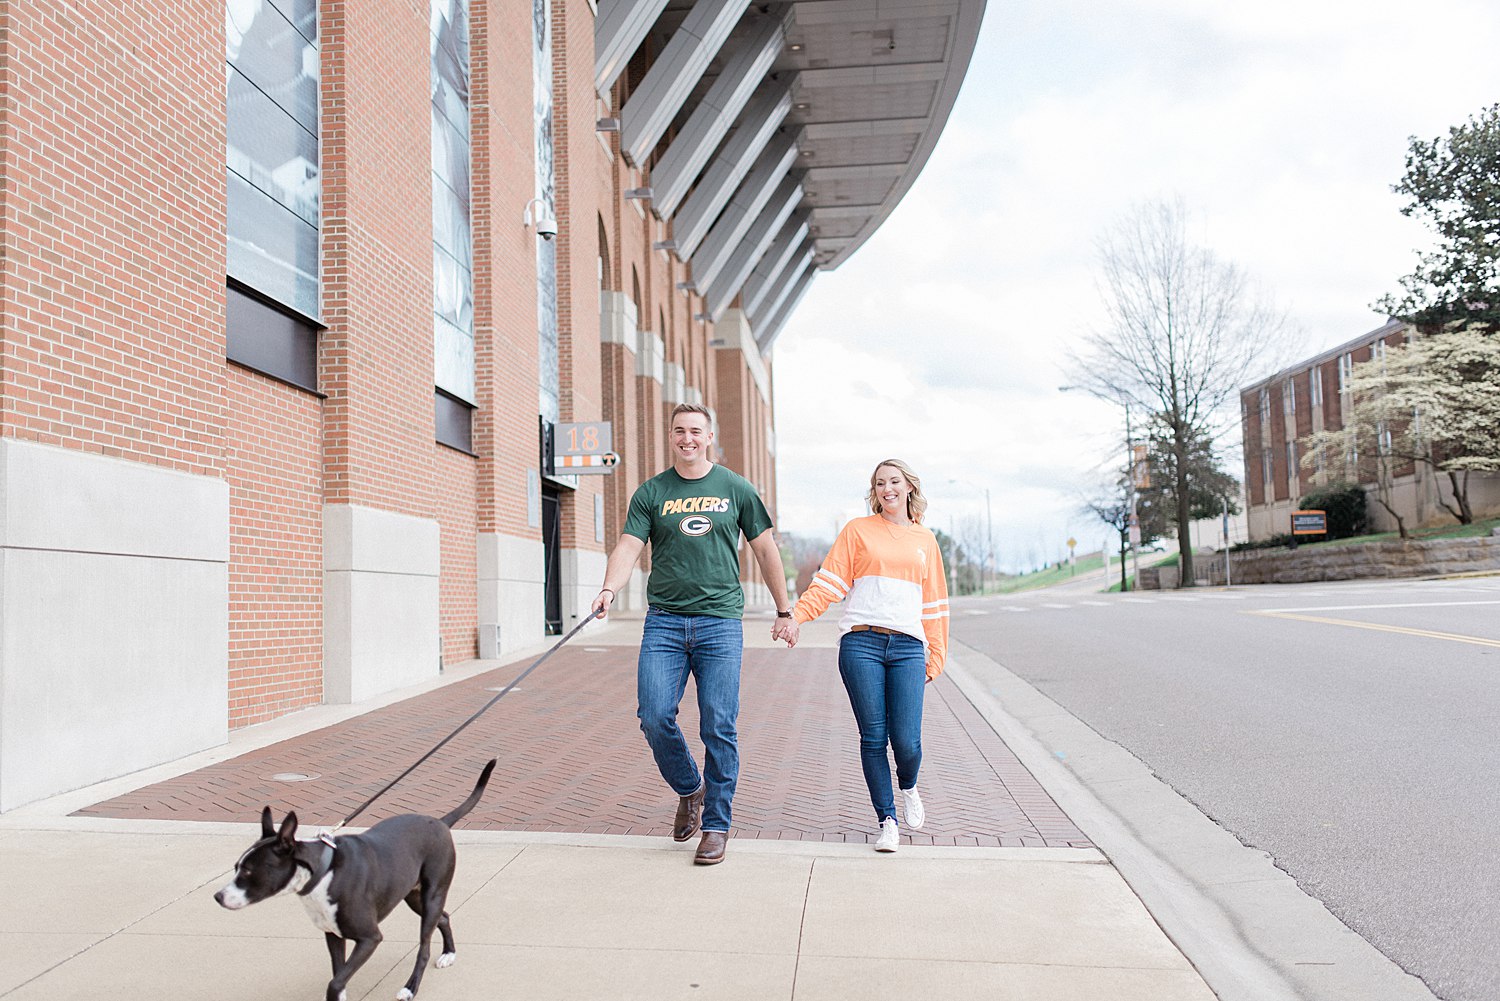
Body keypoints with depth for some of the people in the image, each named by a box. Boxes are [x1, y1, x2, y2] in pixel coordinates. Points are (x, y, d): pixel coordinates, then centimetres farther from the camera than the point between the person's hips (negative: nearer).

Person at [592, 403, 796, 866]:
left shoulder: (736, 489, 7)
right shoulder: (651, 493, 8)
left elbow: (766, 550, 13)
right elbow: (628, 548, -1)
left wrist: (784, 610, 13)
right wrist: (609, 589, -21)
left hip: (720, 623, -1)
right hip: (663, 622, 1)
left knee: (718, 728, -2)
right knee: (654, 717, -7)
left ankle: (716, 824, 13)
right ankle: (690, 789, 22)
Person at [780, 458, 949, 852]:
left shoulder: (925, 539, 18)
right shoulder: (858, 530, 11)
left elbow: (934, 602, 20)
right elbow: (828, 582, 4)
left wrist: (936, 656, 15)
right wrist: (797, 615, -10)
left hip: (907, 646, 1)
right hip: (861, 643, -1)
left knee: (906, 741, -5)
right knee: (873, 737, 0)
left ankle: (908, 789, 28)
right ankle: (887, 821, 14)